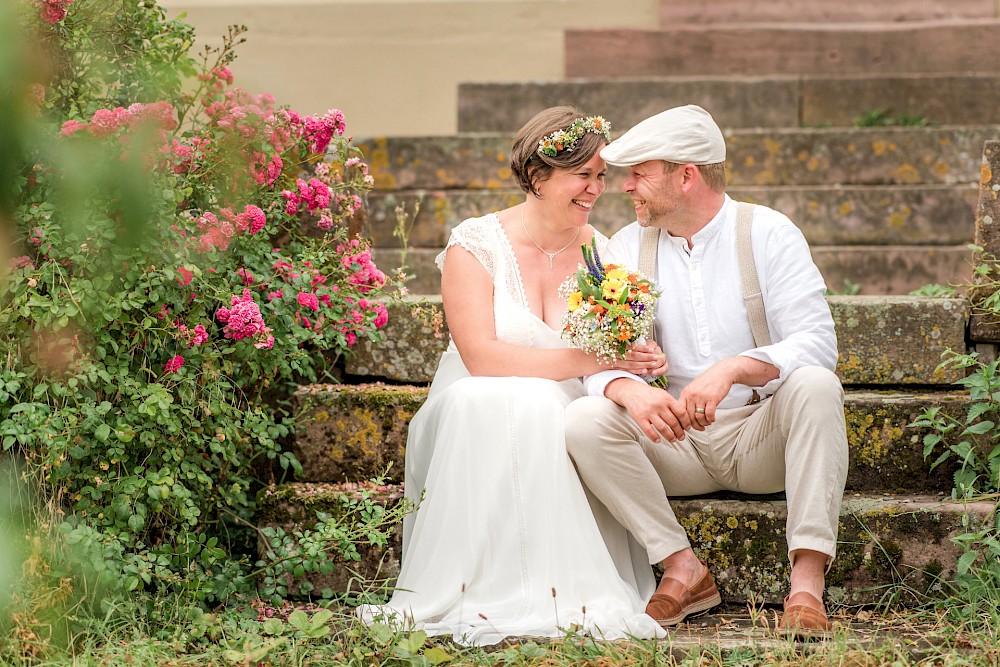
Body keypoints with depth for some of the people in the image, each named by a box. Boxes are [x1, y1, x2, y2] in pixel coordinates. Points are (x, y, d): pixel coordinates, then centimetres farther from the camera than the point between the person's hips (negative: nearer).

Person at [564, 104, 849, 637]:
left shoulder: (768, 233, -4)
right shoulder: (626, 248, 6)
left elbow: (815, 343, -16)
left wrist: (733, 369, -35)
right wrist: (628, 390, -29)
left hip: (762, 434, -2)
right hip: (676, 441, 2)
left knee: (814, 384, -33)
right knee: (582, 421, -23)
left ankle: (808, 577, -34)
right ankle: (682, 568, -20)